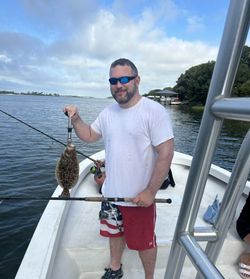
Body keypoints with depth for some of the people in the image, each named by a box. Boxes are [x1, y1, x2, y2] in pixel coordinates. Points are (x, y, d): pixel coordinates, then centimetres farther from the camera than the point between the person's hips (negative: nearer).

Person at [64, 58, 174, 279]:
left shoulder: (155, 111, -16)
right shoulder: (108, 112, 3)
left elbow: (166, 153, -19)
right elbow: (89, 136, 13)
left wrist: (150, 192, -19)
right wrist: (76, 119, -3)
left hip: (140, 197, -5)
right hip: (111, 192, 6)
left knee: (144, 242, 17)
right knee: (115, 232, 27)